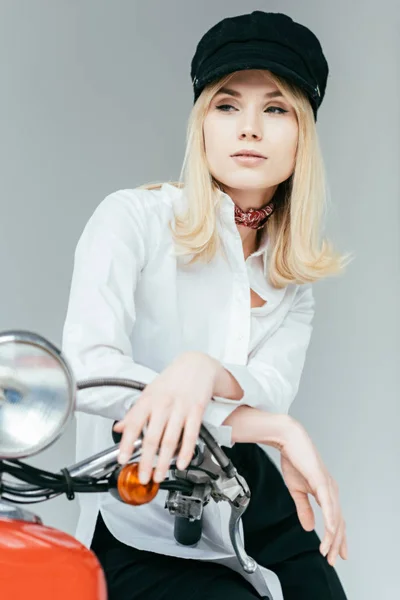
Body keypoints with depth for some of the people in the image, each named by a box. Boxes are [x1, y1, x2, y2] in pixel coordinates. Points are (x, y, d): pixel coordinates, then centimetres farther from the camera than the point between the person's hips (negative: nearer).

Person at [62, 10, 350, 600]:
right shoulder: (135, 217, -8)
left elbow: (273, 389, -11)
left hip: (255, 508, 6)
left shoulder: (294, 274, 8)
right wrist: (278, 429, -29)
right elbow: (87, 367, -24)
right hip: (143, 539, -5)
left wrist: (202, 369, -36)